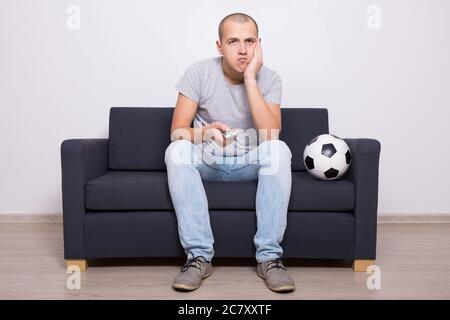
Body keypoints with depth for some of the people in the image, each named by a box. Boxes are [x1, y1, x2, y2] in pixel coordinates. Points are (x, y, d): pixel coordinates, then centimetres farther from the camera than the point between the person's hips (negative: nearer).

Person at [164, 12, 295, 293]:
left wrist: (250, 78, -24)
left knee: (278, 149, -31)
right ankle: (199, 256, -27)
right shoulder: (199, 73, -9)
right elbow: (177, 131, -13)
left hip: (250, 163, 0)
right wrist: (205, 133, -36)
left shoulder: (269, 79, -7)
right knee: (177, 150, -31)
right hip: (207, 162, 0)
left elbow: (271, 135, -23)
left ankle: (270, 256, -25)